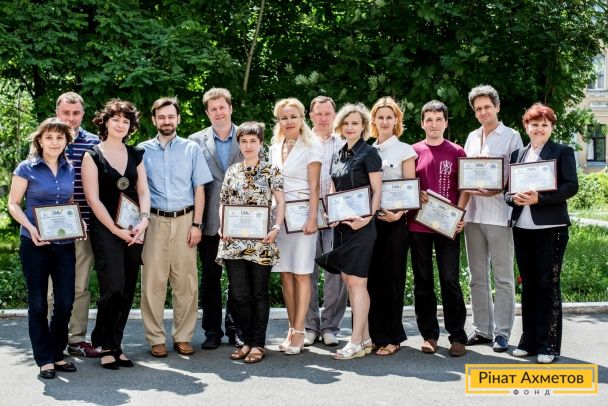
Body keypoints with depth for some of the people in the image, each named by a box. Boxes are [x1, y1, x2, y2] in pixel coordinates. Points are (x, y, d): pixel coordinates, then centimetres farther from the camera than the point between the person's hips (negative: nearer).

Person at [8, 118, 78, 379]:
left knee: (65, 301, 4)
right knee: (38, 303, 3)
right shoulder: (27, 169, -4)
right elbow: (13, 204, -2)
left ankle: (57, 353, 21)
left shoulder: (70, 170, 9)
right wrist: (30, 228, -18)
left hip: (64, 244, 4)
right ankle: (44, 359, 13)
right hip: (36, 244, -4)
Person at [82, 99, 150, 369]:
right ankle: (105, 347, 3)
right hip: (105, 229, -4)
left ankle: (115, 346, 14)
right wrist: (116, 230, -11)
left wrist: (143, 220, -8)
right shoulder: (93, 156, 0)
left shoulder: (136, 155, 15)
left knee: (127, 291, 4)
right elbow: (93, 198, -6)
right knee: (113, 288, -12)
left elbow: (143, 191, 10)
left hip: (134, 232, 5)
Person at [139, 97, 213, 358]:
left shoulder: (191, 149, 9)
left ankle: (183, 337, 11)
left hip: (184, 221, 0)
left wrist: (196, 224, -2)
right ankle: (156, 339, 7)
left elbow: (199, 189, 7)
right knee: (153, 282, -2)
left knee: (186, 282, 1)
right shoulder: (143, 150, 9)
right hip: (154, 221, 0)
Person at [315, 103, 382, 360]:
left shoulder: (369, 153, -5)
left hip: (361, 225, -7)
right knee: (349, 282, 9)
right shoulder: (337, 156, 15)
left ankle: (356, 343, -2)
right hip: (341, 224, 7)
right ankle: (365, 338, 17)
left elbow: (377, 191, -8)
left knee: (356, 281, -7)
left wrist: (367, 218, -20)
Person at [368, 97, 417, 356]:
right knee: (372, 277, 2)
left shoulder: (405, 150, 3)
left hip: (394, 221, -3)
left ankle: (392, 337, 9)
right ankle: (376, 334, 12)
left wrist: (399, 213, -18)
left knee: (392, 277, 0)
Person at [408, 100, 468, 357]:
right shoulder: (413, 152, 8)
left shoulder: (456, 152, 5)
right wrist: (416, 195, -9)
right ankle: (429, 334, 16)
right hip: (418, 226, 2)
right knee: (423, 282, 6)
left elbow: (464, 188, 5)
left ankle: (458, 336, 5)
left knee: (450, 280, -3)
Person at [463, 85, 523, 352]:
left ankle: (501, 332, 5)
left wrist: (496, 190, -19)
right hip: (473, 213, 6)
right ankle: (482, 329, 18)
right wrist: (466, 187, 0)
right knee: (477, 277, 10)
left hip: (499, 214, -6)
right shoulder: (471, 138, 16)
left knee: (502, 278, 0)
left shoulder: (512, 137, 0)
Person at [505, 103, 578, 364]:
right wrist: (514, 198, -10)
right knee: (529, 285, 10)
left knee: (548, 285, -2)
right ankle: (529, 340, 18)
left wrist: (539, 198, -19)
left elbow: (571, 186, -9)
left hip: (550, 227, -4)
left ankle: (548, 345, 5)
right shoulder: (517, 155, 14)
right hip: (522, 227, 4)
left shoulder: (562, 152, 1)